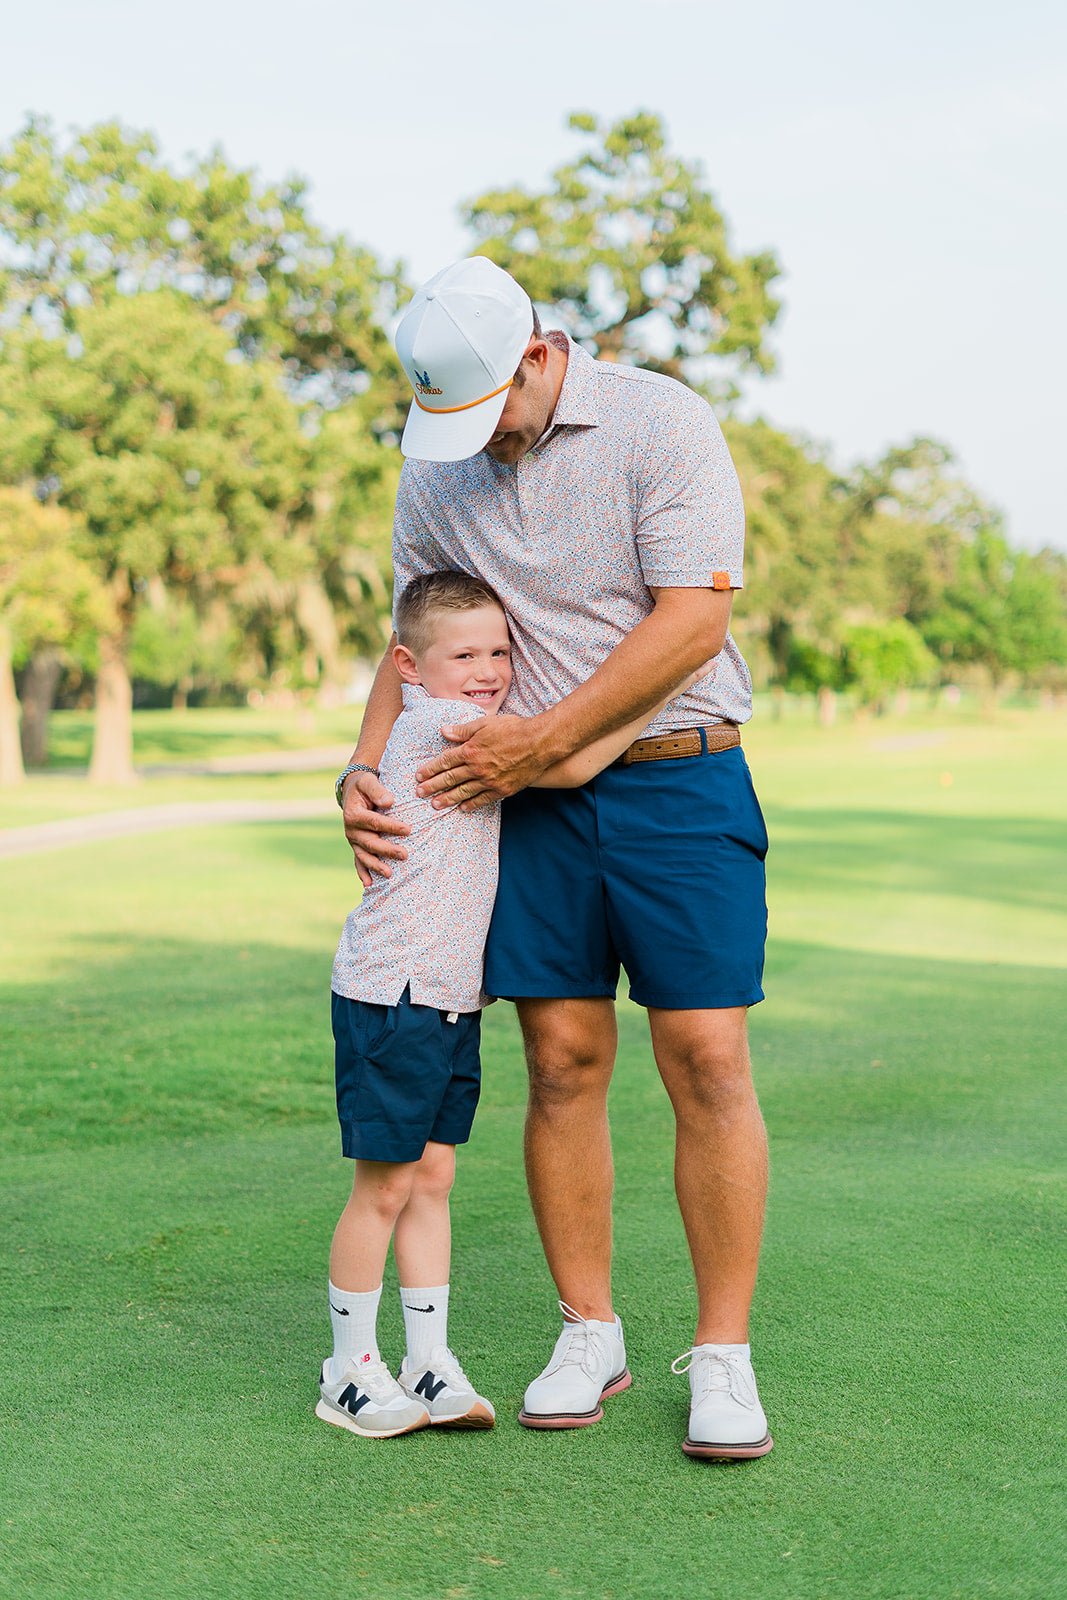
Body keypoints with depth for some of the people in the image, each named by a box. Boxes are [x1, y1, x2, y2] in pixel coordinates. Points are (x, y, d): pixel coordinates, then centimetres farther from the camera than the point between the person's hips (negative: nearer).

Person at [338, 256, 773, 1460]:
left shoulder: (661, 425, -8)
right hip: (532, 797, 4)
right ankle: (588, 1335, 16)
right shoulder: (435, 472, 8)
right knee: (562, 1064, 3)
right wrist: (364, 773, 1)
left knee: (706, 1061, -6)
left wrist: (543, 737, -14)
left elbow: (692, 623, -15)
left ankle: (722, 1357, 4)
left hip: (678, 782, -4)